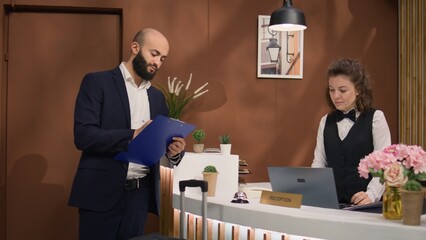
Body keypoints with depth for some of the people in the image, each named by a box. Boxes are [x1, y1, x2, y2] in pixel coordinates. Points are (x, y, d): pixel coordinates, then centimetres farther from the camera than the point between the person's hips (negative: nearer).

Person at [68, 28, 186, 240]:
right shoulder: (97, 82, -2)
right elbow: (83, 135, -13)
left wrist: (174, 150, -10)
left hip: (140, 194, 5)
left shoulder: (157, 97, 15)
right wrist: (133, 135, -22)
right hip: (102, 192, -5)